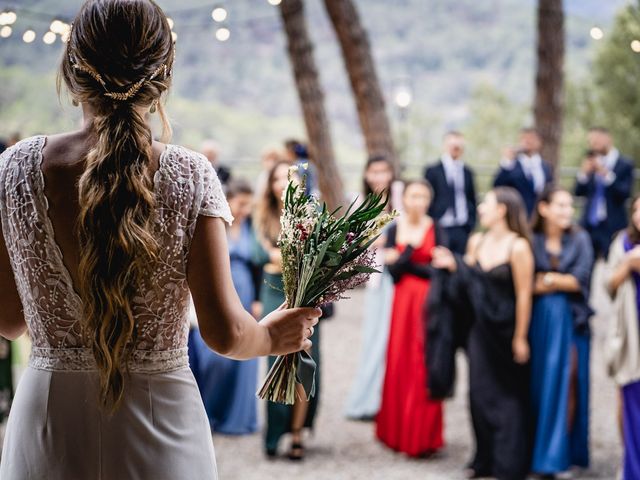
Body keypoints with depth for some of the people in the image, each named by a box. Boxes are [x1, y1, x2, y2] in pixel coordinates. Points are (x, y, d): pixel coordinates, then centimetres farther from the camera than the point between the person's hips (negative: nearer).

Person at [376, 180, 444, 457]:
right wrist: (411, 246, -13)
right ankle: (397, 431, 18)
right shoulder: (395, 229, 5)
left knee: (423, 366, -2)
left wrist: (404, 263, -9)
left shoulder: (436, 230, -1)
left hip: (428, 302, -2)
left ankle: (422, 436, 7)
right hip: (403, 301, 2)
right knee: (399, 364, 4)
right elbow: (394, 271, -6)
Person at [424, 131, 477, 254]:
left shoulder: (467, 172, 11)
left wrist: (472, 224, 9)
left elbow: (472, 199, 16)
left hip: (464, 229, 3)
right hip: (441, 229, -3)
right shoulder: (433, 171, 1)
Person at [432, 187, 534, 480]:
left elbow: (524, 295, -14)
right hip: (481, 329, 6)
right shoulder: (476, 242, 5)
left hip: (507, 329, -6)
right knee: (480, 393, 7)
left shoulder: (518, 247, -15)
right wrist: (453, 265, -6)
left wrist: (520, 338, -14)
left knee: (508, 395, 4)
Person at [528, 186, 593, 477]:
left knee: (565, 382, -1)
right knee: (538, 384, 4)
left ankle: (557, 453, 4)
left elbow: (581, 281, -6)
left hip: (570, 321, 0)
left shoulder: (579, 240, 4)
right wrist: (563, 282, -11)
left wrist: (546, 280, -5)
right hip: (539, 319, 0)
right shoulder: (531, 241, 1)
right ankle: (533, 448, 13)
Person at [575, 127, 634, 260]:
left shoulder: (625, 164, -1)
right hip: (589, 224, 4)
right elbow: (579, 192, 9)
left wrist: (606, 174, -21)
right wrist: (584, 173, -8)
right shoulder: (593, 162, 12)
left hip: (612, 226, -4)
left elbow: (625, 193, -12)